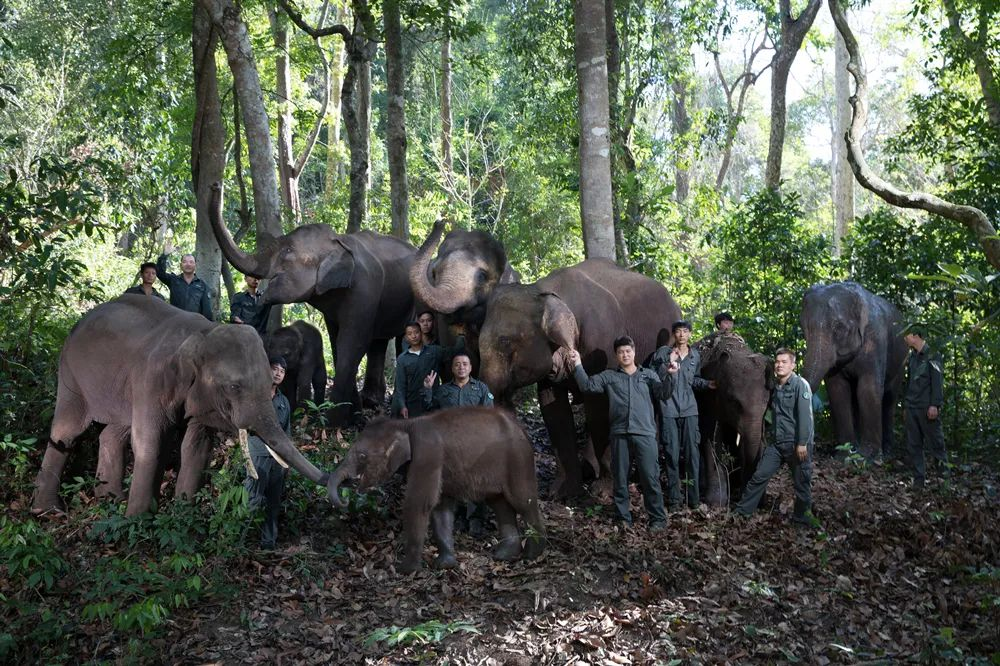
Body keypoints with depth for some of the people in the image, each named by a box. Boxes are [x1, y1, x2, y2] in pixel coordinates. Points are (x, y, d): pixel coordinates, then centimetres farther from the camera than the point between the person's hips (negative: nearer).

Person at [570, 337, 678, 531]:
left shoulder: (648, 375, 14)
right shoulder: (609, 376, 15)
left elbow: (663, 393, 3)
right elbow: (588, 386, 5)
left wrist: (669, 376, -14)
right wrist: (578, 365, -6)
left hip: (644, 432, -2)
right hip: (619, 433, 2)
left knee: (650, 476, -6)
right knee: (620, 477, 6)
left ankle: (658, 519, 1)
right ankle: (623, 518, 14)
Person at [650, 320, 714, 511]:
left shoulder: (695, 356, 11)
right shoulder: (663, 352, 0)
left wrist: (707, 384, 5)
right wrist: (668, 363, -17)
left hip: (689, 409, 3)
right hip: (668, 409, -3)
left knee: (692, 453, -1)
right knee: (672, 454, 0)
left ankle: (694, 497, 5)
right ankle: (674, 499, 7)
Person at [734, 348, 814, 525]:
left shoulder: (800, 385, -10)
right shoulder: (775, 387, 13)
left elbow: (805, 415, -16)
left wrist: (803, 443, -21)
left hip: (797, 444, -6)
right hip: (776, 443, 6)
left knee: (802, 483, 3)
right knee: (759, 476, 5)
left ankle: (801, 518, 15)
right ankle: (742, 510, 11)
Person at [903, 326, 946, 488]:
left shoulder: (932, 355, -4)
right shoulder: (911, 357, 16)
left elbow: (937, 381, -11)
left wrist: (934, 405, -18)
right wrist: (907, 403, 13)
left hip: (927, 408, -7)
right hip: (912, 408, 7)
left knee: (936, 442, -3)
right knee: (913, 445, 5)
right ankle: (919, 479, 9)